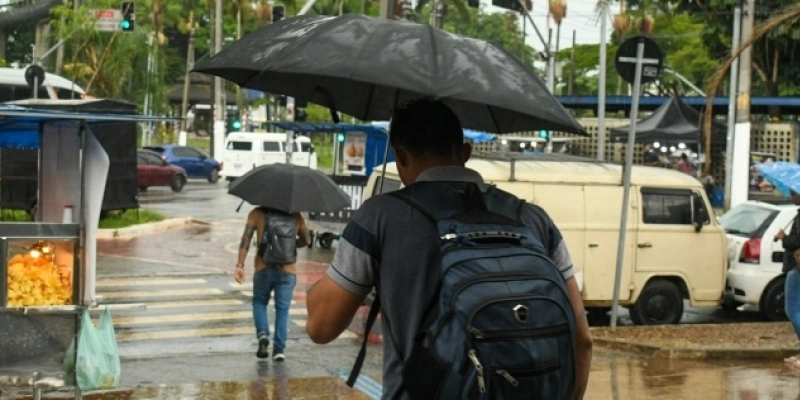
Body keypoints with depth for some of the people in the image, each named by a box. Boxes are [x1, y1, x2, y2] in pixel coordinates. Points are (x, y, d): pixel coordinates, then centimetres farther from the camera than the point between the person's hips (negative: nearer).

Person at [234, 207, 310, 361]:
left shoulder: (257, 213, 2)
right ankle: (279, 349, -1)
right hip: (287, 270, 0)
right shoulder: (295, 215, 7)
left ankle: (262, 333, -2)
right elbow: (305, 241, 15)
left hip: (263, 268, 0)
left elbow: (246, 238, -8)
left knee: (259, 302, 21)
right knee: (282, 309, 7)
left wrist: (240, 265, -11)